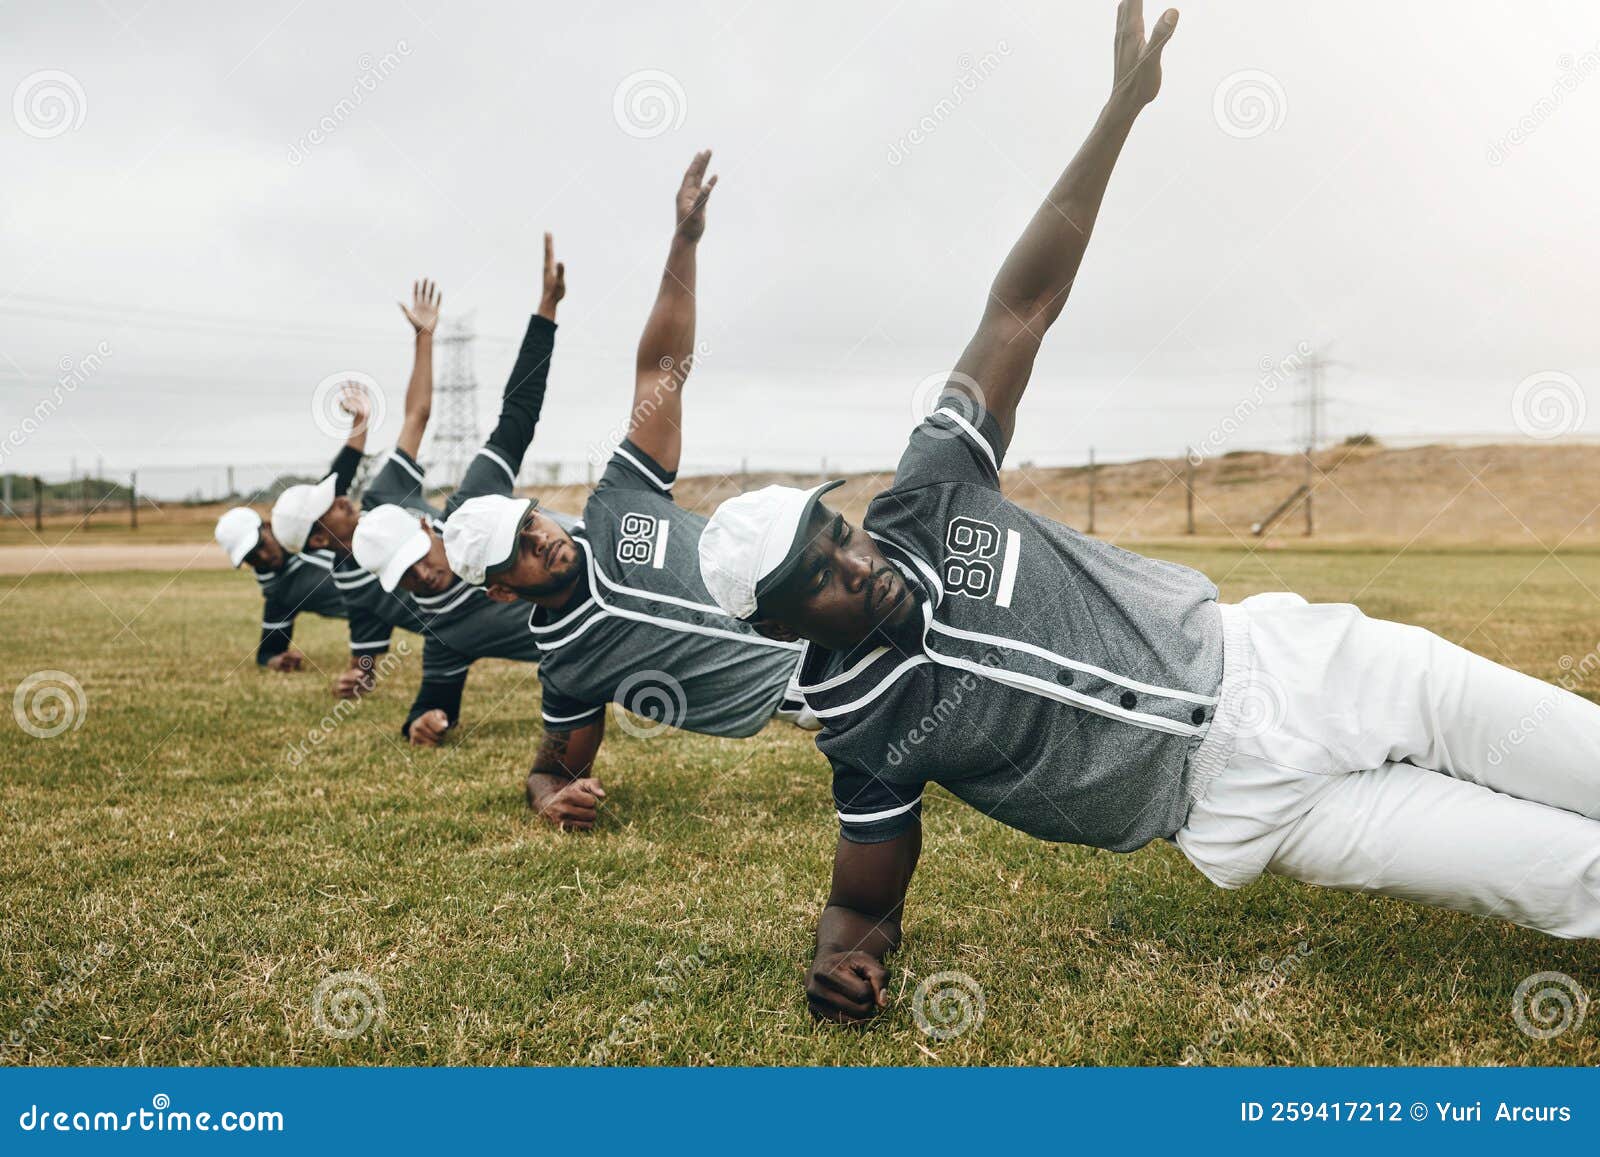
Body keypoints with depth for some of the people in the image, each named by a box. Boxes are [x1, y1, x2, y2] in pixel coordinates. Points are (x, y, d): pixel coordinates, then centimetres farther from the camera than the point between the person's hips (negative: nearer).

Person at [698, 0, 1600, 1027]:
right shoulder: (865, 725, -14)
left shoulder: (926, 500, -9)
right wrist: (842, 961, -27)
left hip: (1263, 655, 4)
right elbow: (867, 901, -3)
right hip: (1254, 802, -3)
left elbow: (1020, 309, -10)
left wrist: (1123, 106, -13)